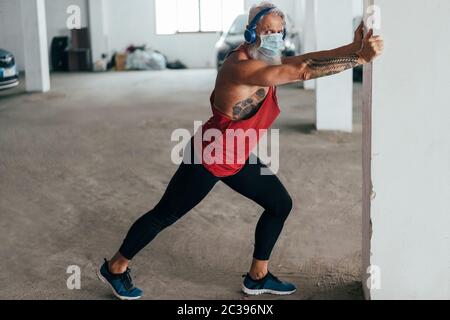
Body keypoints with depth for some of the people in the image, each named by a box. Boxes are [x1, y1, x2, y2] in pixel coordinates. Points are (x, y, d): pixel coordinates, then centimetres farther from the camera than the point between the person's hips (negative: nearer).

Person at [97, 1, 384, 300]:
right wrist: (360, 58, -36)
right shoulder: (241, 66, -29)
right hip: (208, 158, -9)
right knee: (165, 215, 4)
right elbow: (301, 70, -37)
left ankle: (258, 276, 23)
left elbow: (306, 59, -10)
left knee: (281, 204, 11)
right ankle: (115, 267, 24)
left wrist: (353, 47, -24)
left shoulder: (266, 63, 1)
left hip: (239, 159, 9)